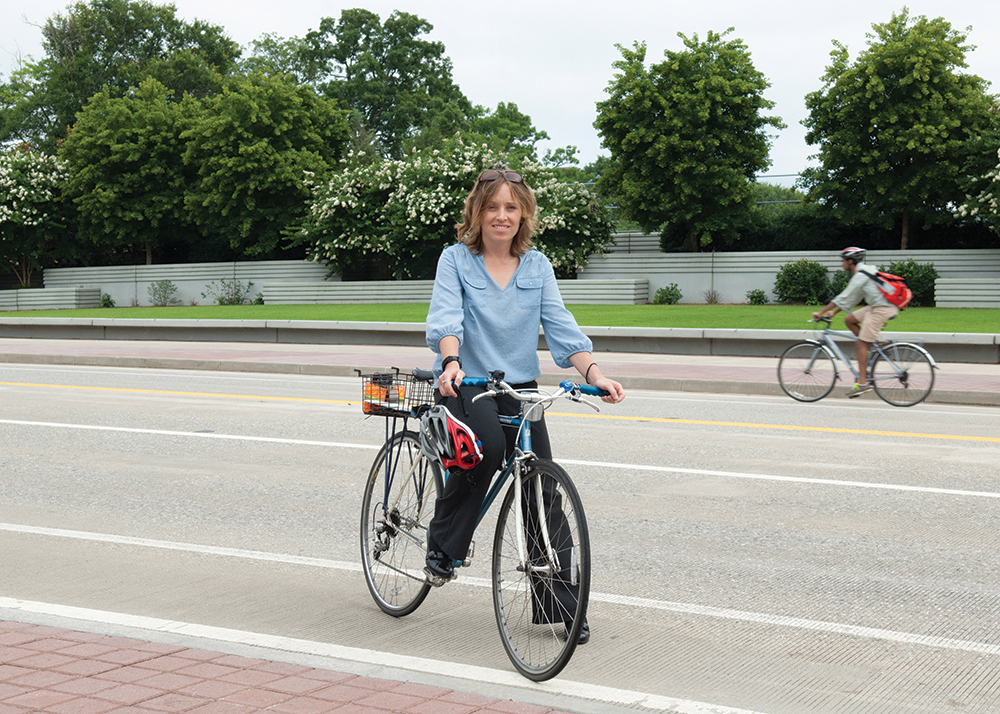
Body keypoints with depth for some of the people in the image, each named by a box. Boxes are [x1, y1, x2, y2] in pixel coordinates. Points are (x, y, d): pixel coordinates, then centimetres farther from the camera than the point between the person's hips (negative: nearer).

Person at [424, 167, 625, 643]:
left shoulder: (537, 266, 8)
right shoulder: (456, 259, -1)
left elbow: (560, 326, 1)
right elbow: (445, 319, -15)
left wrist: (594, 373, -15)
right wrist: (451, 363, -36)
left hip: (520, 387, 4)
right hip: (465, 384, -3)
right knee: (487, 446, -35)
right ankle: (443, 541, -11)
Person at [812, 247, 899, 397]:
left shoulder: (861, 275, -14)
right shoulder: (863, 273, 17)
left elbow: (844, 297, -16)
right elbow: (851, 298, 22)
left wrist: (821, 312, -12)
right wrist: (834, 312, 18)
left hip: (882, 309, -10)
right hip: (875, 307, 10)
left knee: (861, 343, -10)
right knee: (849, 320, 14)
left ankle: (863, 383, -11)